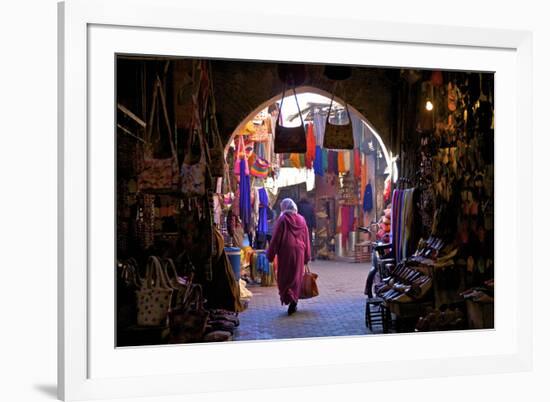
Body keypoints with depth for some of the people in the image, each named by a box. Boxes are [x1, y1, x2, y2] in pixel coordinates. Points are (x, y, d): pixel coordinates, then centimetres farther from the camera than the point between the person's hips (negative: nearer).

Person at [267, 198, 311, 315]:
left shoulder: (282, 219, -6)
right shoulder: (301, 219, 8)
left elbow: (276, 238, -7)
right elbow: (306, 238, 10)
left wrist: (271, 254, -2)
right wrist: (307, 256, 16)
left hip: (285, 251, -4)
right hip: (299, 251, 4)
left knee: (285, 276, 2)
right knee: (296, 277, 12)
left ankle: (290, 299, -16)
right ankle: (294, 300, 11)